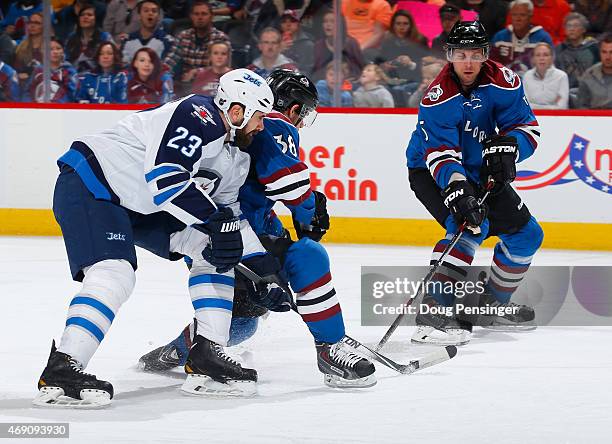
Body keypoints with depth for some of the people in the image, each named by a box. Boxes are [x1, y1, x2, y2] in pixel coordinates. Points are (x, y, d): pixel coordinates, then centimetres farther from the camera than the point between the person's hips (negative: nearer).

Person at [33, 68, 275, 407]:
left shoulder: (237, 159, 10)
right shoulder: (197, 116, -23)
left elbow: (226, 210, 17)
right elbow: (165, 177, -32)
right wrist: (214, 220, -29)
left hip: (142, 207, 10)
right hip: (88, 186, -10)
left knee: (216, 249, 7)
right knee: (115, 273, -29)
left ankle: (206, 357, 4)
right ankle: (59, 373, -34)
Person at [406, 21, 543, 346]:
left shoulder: (503, 81, -13)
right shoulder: (438, 98, -27)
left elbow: (527, 126, -10)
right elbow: (440, 153, -34)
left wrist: (506, 145, -31)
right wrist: (457, 191, -48)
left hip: (480, 172, 7)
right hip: (430, 172, -7)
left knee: (526, 234, 9)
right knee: (471, 225, -31)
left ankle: (494, 301, 28)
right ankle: (434, 310, -39)